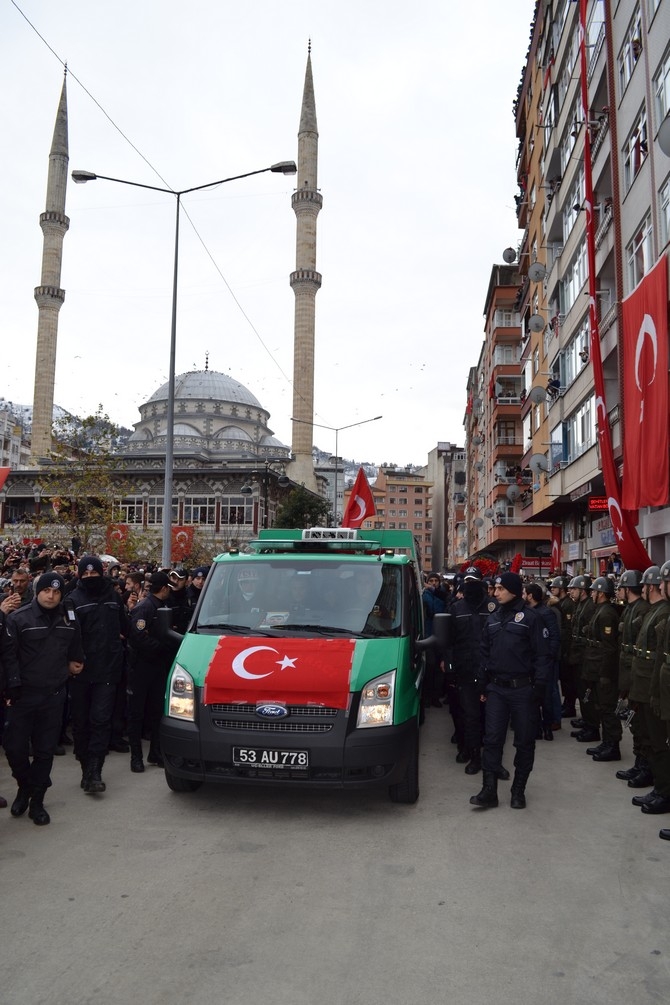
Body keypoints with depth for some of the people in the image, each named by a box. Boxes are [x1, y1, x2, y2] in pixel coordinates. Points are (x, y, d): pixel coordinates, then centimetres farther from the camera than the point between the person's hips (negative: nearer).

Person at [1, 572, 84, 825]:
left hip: (54, 695, 3)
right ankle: (25, 787, 28)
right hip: (23, 694, -2)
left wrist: (74, 664, 8)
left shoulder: (69, 619, 6)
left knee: (45, 750, 7)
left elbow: (75, 649, 21)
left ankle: (37, 801, 20)